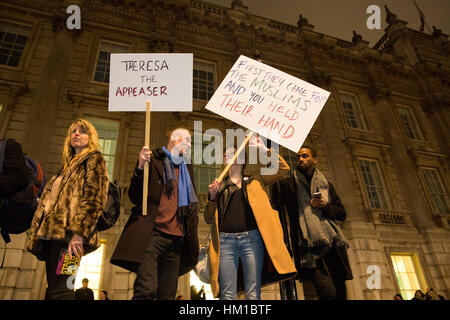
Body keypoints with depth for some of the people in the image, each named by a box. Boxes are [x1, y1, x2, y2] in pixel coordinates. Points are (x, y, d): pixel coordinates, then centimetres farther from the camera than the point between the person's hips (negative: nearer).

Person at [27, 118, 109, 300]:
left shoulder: (94, 160, 4)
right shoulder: (68, 166, 30)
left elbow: (94, 199, -11)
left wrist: (78, 232, -21)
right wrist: (37, 234, 19)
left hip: (67, 235, -9)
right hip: (52, 234, 9)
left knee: (59, 291, -17)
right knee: (53, 290, 8)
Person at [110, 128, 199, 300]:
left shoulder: (187, 169, 22)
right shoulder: (153, 160, 6)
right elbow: (134, 197, 0)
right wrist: (140, 167, -14)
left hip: (176, 238, 5)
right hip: (152, 233, -5)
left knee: (168, 294, 7)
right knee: (147, 289, -17)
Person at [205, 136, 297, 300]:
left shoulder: (255, 181, 19)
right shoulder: (220, 186, 18)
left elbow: (283, 169, 11)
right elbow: (208, 219, 13)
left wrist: (264, 149, 7)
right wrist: (212, 196, -4)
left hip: (252, 238, 0)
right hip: (226, 240, 0)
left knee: (253, 294, 0)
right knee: (228, 295, -1)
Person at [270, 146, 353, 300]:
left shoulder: (326, 184, 19)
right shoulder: (288, 184, 9)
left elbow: (342, 213, 18)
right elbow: (276, 201, -8)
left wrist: (326, 206, -2)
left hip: (333, 242, 4)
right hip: (310, 245, -4)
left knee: (340, 292, 6)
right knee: (327, 291, -17)